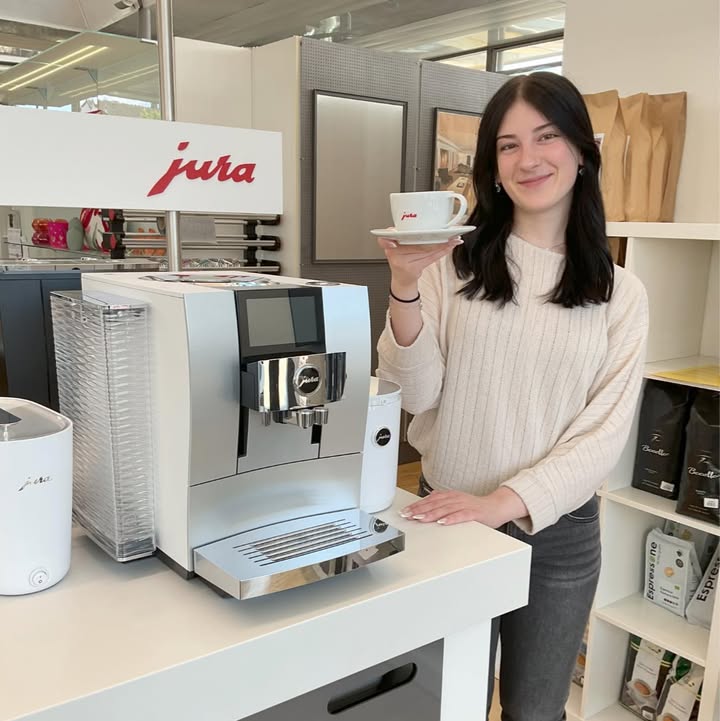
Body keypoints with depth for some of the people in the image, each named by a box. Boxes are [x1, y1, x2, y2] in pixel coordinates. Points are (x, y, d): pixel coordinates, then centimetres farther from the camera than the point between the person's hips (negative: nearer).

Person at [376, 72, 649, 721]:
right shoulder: (455, 264, -7)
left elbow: (605, 432, -7)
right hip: (448, 518, -1)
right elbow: (418, 393, -10)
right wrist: (405, 290, -25)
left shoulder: (619, 294, -2)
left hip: (557, 533, 1)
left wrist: (507, 501, -19)